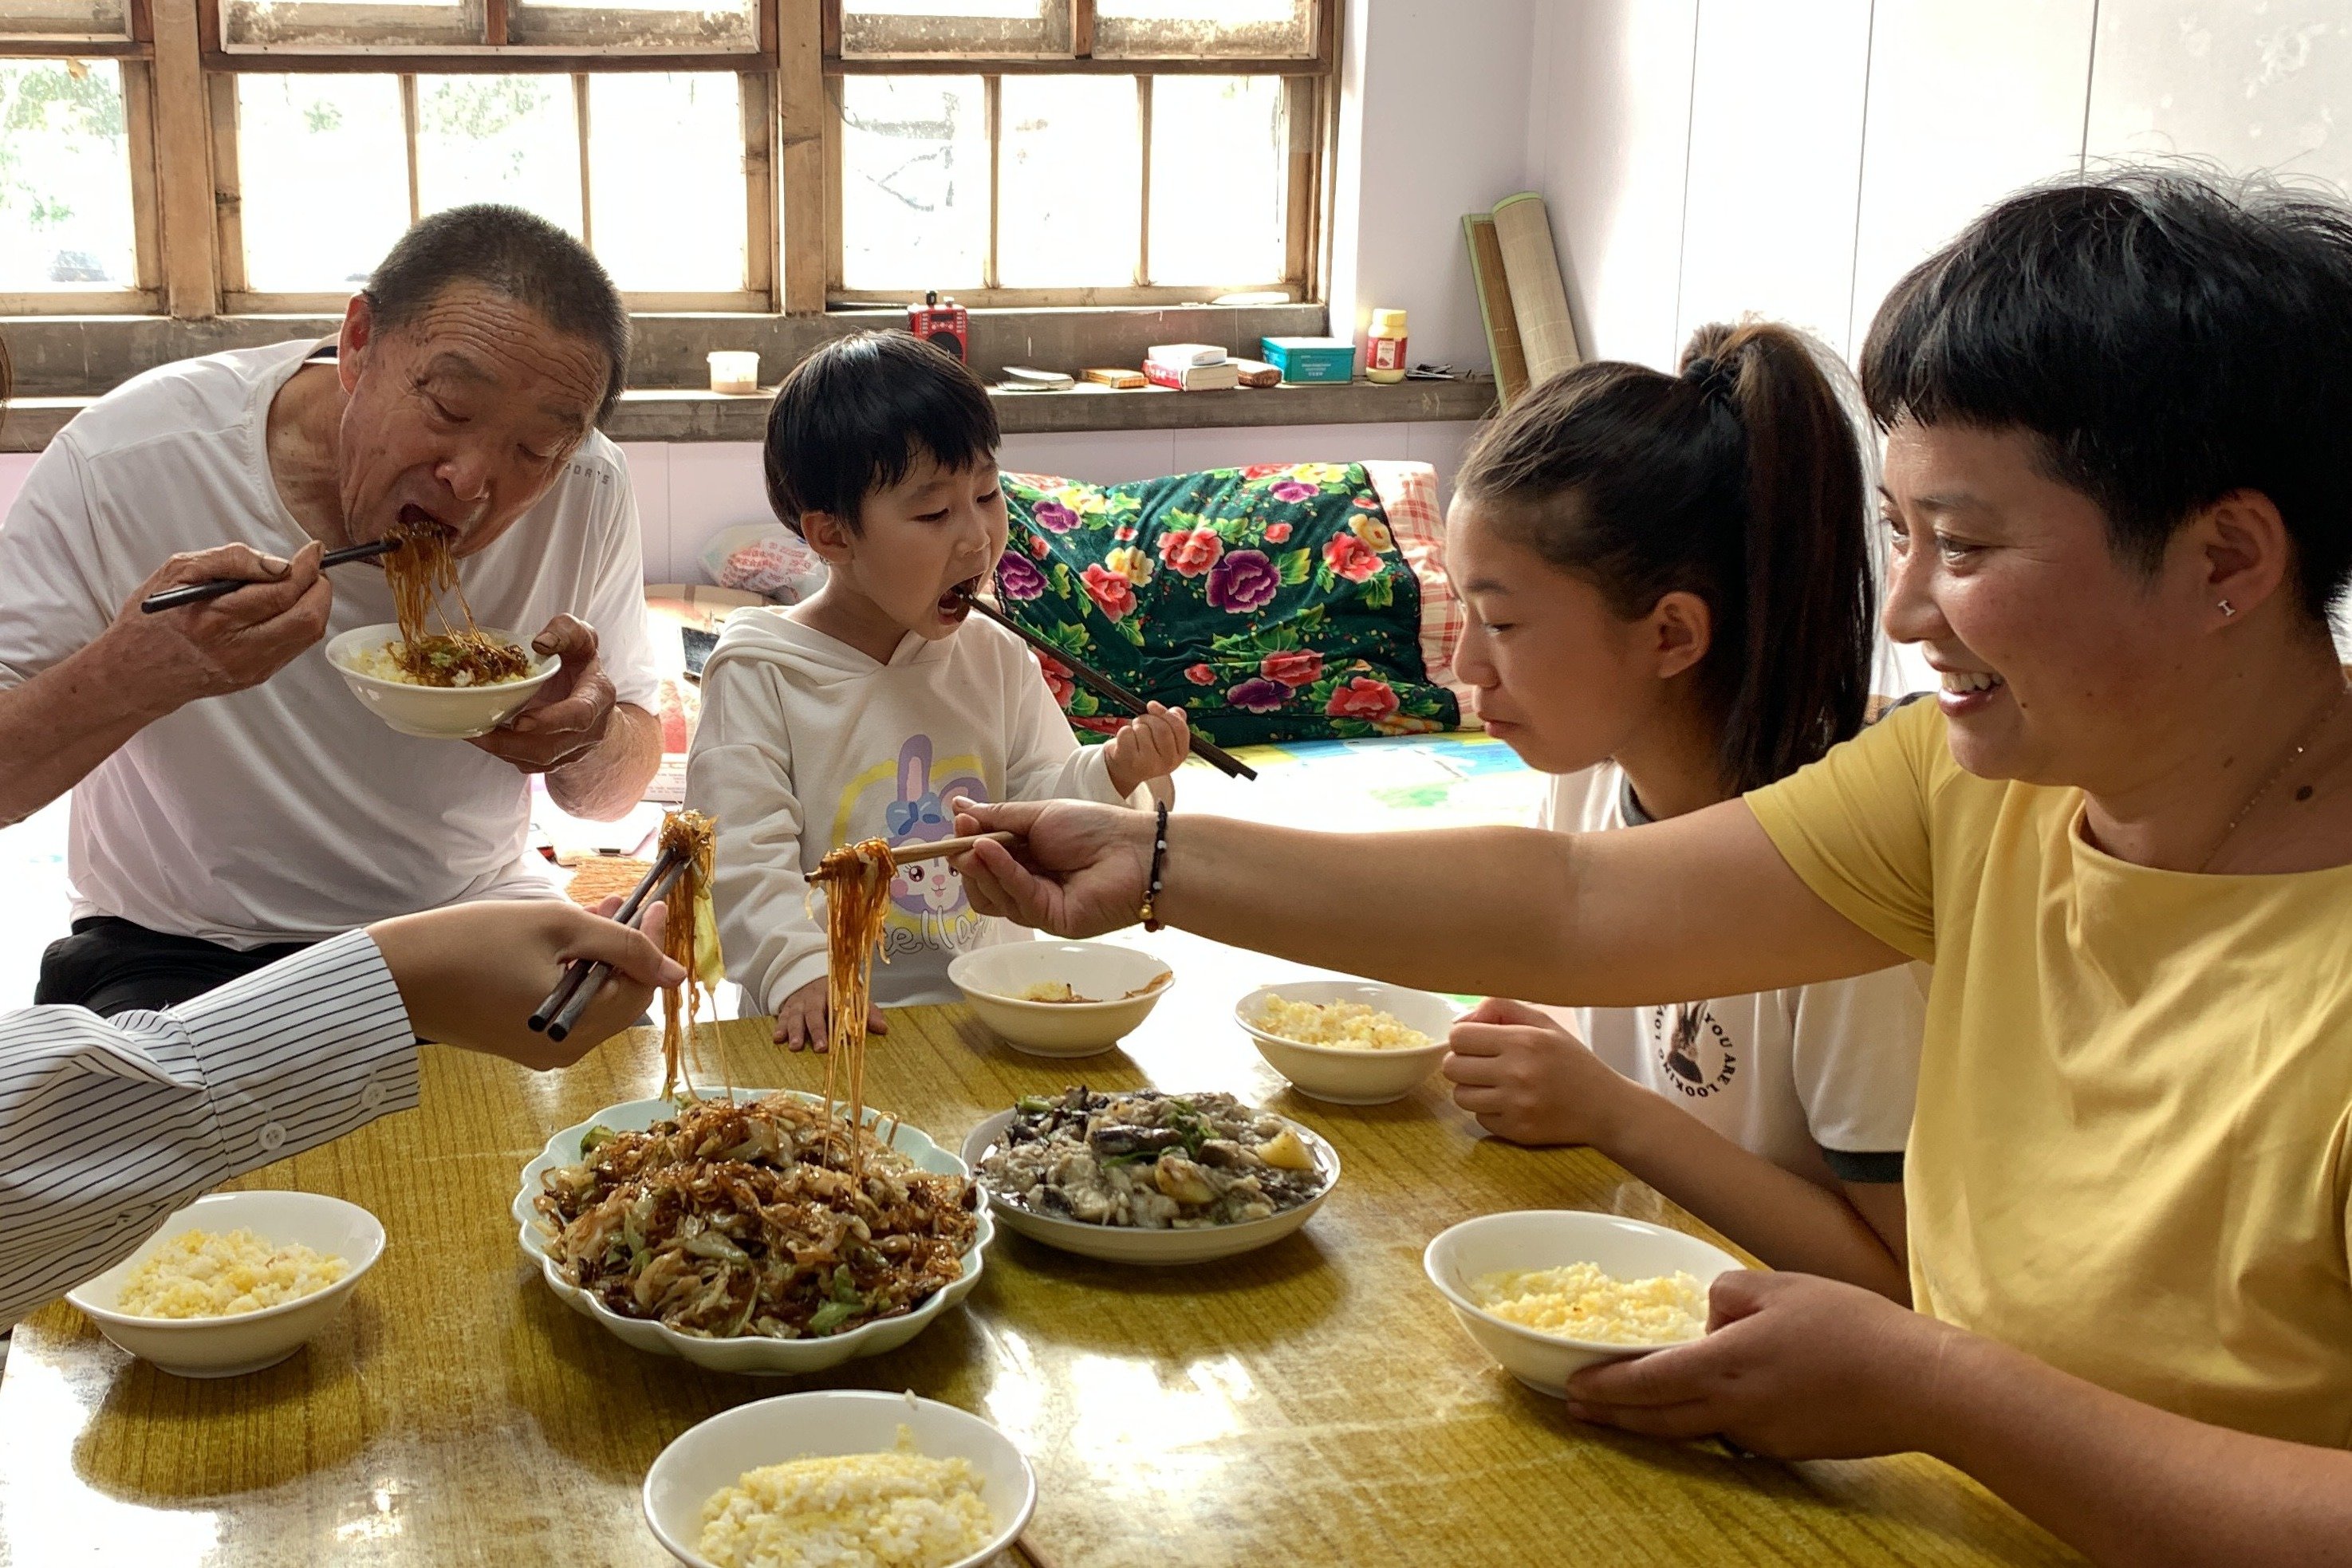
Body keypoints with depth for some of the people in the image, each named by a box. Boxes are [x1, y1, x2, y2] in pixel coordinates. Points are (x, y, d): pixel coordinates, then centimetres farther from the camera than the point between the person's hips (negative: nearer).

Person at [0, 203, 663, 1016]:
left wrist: (588, 742, -20)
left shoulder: (586, 491, -8)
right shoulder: (124, 463, -17)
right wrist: (137, 672, -35)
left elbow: (613, 790, 5)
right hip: (184, 953, -3)